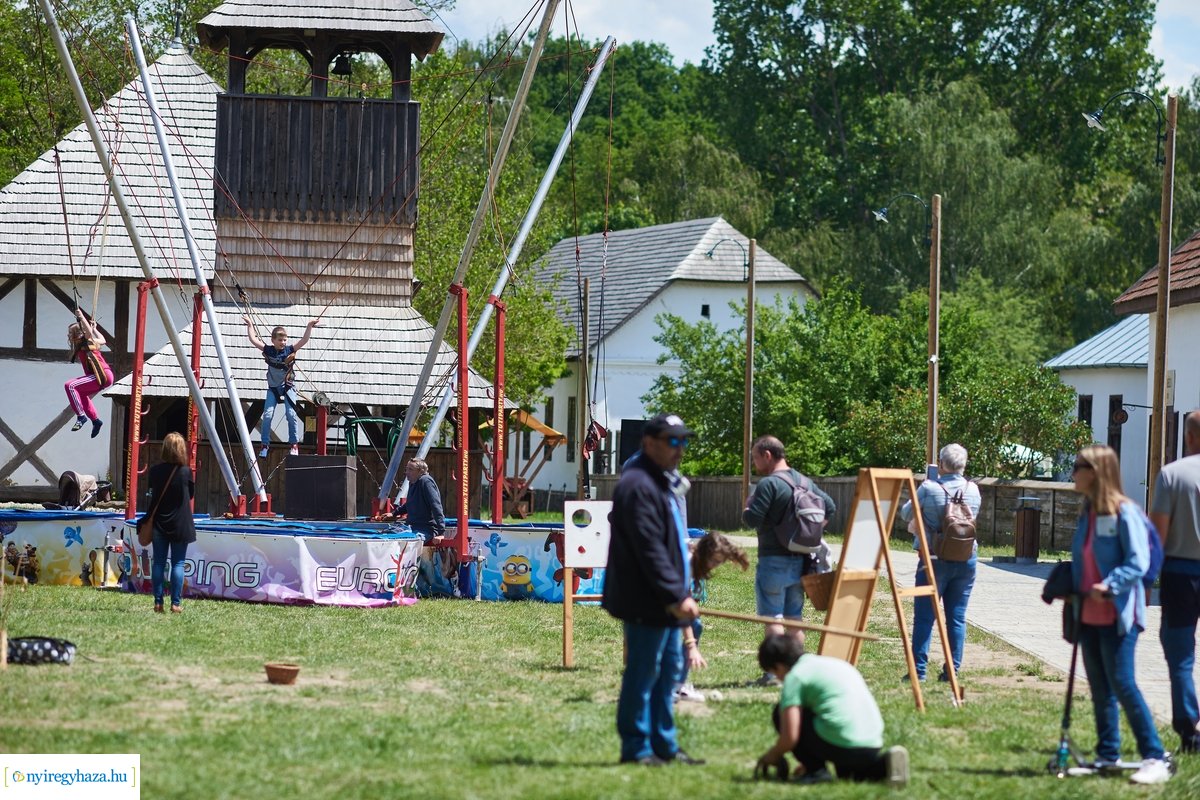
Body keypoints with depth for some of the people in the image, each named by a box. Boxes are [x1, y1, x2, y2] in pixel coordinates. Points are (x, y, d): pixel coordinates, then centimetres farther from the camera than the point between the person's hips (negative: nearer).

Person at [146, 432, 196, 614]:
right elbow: (191, 494, 4)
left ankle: (158, 602, 7)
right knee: (178, 563, 2)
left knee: (158, 562, 8)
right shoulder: (186, 472, -10)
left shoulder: (155, 471, -5)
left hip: (159, 523, 2)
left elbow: (151, 491, 8)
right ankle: (176, 603, -1)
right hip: (180, 524, -2)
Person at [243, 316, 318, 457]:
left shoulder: (289, 350, -9)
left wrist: (309, 327, -28)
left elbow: (304, 340, -18)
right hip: (273, 387, 1)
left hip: (288, 387, -1)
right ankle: (265, 445, 2)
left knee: (291, 414, -11)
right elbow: (253, 340, -6)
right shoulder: (268, 350, -7)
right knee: (267, 415, -7)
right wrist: (250, 325, -7)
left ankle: (294, 445, -3)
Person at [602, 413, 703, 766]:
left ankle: (664, 745, 21)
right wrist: (677, 595, -24)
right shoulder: (638, 486, -18)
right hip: (647, 603, -11)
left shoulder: (658, 482, 18)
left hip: (665, 603, 11)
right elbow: (649, 549, -23)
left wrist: (680, 593, 22)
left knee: (670, 669, 14)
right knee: (643, 673, -5)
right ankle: (636, 748, 1)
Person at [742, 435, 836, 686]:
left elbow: (752, 519, -19)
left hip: (774, 560, -8)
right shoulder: (804, 482, 11)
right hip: (801, 560, 8)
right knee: (794, 617, 14)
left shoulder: (769, 484, -14)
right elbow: (830, 507, 16)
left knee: (773, 616, -5)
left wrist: (748, 507, 2)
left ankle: (774, 672, -10)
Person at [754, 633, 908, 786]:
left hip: (842, 748, -8)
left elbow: (789, 738, -7)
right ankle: (882, 766, 8)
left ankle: (816, 771, 3)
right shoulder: (835, 664, 25)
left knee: (782, 713, 8)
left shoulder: (795, 677, -1)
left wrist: (772, 755, 15)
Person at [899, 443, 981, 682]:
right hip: (966, 559, 3)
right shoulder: (973, 490, 0)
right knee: (957, 616, 8)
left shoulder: (929, 488, -11)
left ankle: (919, 669, -2)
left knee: (924, 616, 2)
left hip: (935, 559, -3)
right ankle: (953, 669, 8)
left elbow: (907, 513, 2)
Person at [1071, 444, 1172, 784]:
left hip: (1118, 616, -8)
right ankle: (1108, 754, 20)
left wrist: (1110, 585, -29)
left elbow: (1138, 561, -18)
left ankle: (1155, 757, -10)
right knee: (1100, 688, 11)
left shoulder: (1124, 512, -13)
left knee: (1122, 684, -13)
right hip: (1089, 615, 8)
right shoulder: (1087, 513, 12)